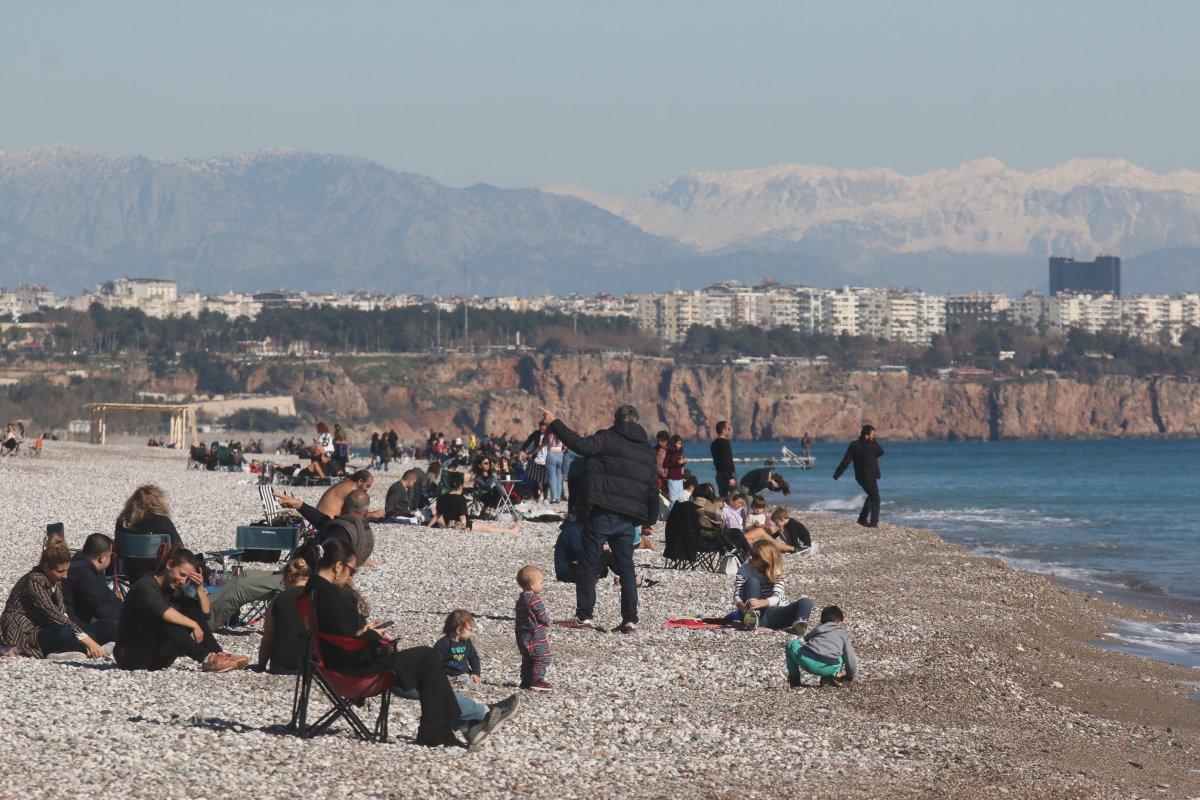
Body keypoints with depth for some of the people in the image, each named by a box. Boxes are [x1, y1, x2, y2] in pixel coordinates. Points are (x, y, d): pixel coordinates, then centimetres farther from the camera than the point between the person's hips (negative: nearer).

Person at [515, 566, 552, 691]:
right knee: (542, 657, -4)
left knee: (527, 659, 15)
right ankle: (537, 681, -8)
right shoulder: (534, 600, -20)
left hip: (522, 636, 9)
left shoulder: (521, 598, 9)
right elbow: (542, 617, -19)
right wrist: (548, 621, 5)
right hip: (537, 635, -9)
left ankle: (526, 681, 18)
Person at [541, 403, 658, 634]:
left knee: (588, 565, 4)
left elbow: (581, 445, -20)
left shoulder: (608, 438, -4)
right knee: (626, 569, 10)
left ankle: (584, 616, 3)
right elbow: (653, 488, 16)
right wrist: (650, 520, 21)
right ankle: (630, 620, 4)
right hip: (628, 519, 5)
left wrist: (555, 424, -15)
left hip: (601, 514, -5)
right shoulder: (647, 450, 15)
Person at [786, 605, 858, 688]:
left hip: (806, 662, 1)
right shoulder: (844, 634, 25)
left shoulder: (817, 629, 31)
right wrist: (850, 677, 42)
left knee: (791, 644, 29)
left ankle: (794, 679, 26)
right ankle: (828, 678, 16)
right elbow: (851, 661, 23)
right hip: (829, 668, -1)